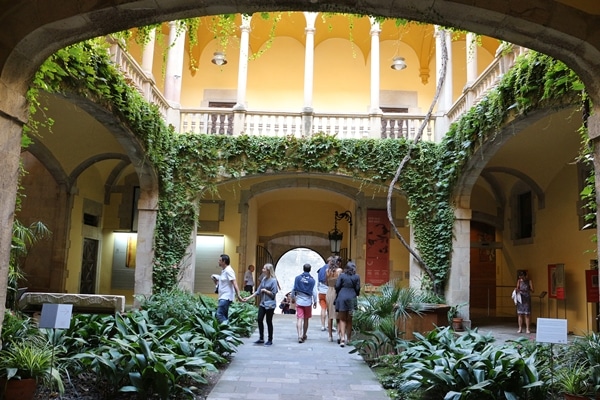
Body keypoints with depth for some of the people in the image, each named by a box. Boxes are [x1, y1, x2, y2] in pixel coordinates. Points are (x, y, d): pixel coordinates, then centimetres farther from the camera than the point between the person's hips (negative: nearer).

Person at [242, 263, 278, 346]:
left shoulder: (273, 280, -12)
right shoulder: (264, 279, 7)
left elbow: (273, 294, -12)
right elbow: (258, 291, 9)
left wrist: (265, 290, -13)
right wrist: (248, 298, 6)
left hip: (270, 304, -6)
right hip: (262, 303, 6)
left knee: (269, 322, 2)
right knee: (259, 320, 4)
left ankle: (270, 340, 16)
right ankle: (261, 338, 17)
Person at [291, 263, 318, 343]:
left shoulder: (298, 278, -3)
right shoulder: (312, 280, -5)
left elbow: (294, 289, 3)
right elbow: (314, 292, -3)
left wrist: (293, 297, 20)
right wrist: (315, 302, 9)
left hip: (299, 301, -1)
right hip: (308, 302, 1)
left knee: (299, 319, -4)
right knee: (306, 319, 15)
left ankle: (300, 336, -17)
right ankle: (304, 336, 27)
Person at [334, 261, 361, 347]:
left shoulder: (342, 275, -1)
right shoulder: (357, 277, 1)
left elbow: (337, 286, -4)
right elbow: (358, 289, 1)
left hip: (342, 298, -1)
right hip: (352, 298, 1)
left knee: (342, 319, 3)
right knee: (349, 320, 12)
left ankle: (342, 337, -13)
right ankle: (348, 339, 18)